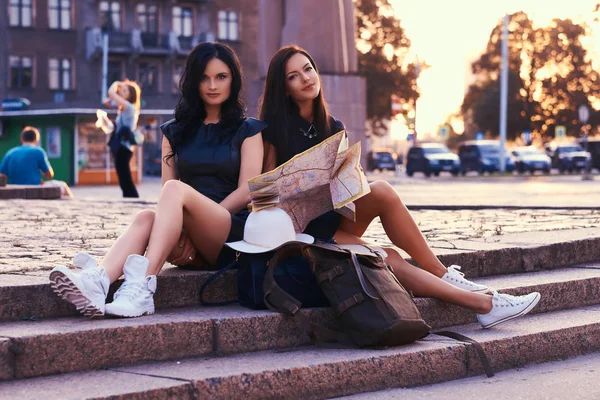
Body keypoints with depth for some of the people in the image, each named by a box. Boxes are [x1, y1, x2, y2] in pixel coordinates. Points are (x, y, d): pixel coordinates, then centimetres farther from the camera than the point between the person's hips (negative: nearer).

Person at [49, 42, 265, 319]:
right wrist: (177, 233, -12)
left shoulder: (248, 130, 11)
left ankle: (142, 286, -49)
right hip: (190, 245, 3)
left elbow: (246, 192, -2)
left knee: (176, 190, -30)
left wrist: (197, 224, -13)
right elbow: (165, 200, 10)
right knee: (146, 217, -29)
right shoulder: (176, 131, 19)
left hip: (231, 239, -3)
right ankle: (98, 283, -56)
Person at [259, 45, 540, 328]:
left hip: (336, 221, 5)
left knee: (381, 191, -27)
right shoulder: (275, 127, -5)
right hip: (302, 230, -5)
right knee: (389, 260, -26)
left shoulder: (333, 128, 12)